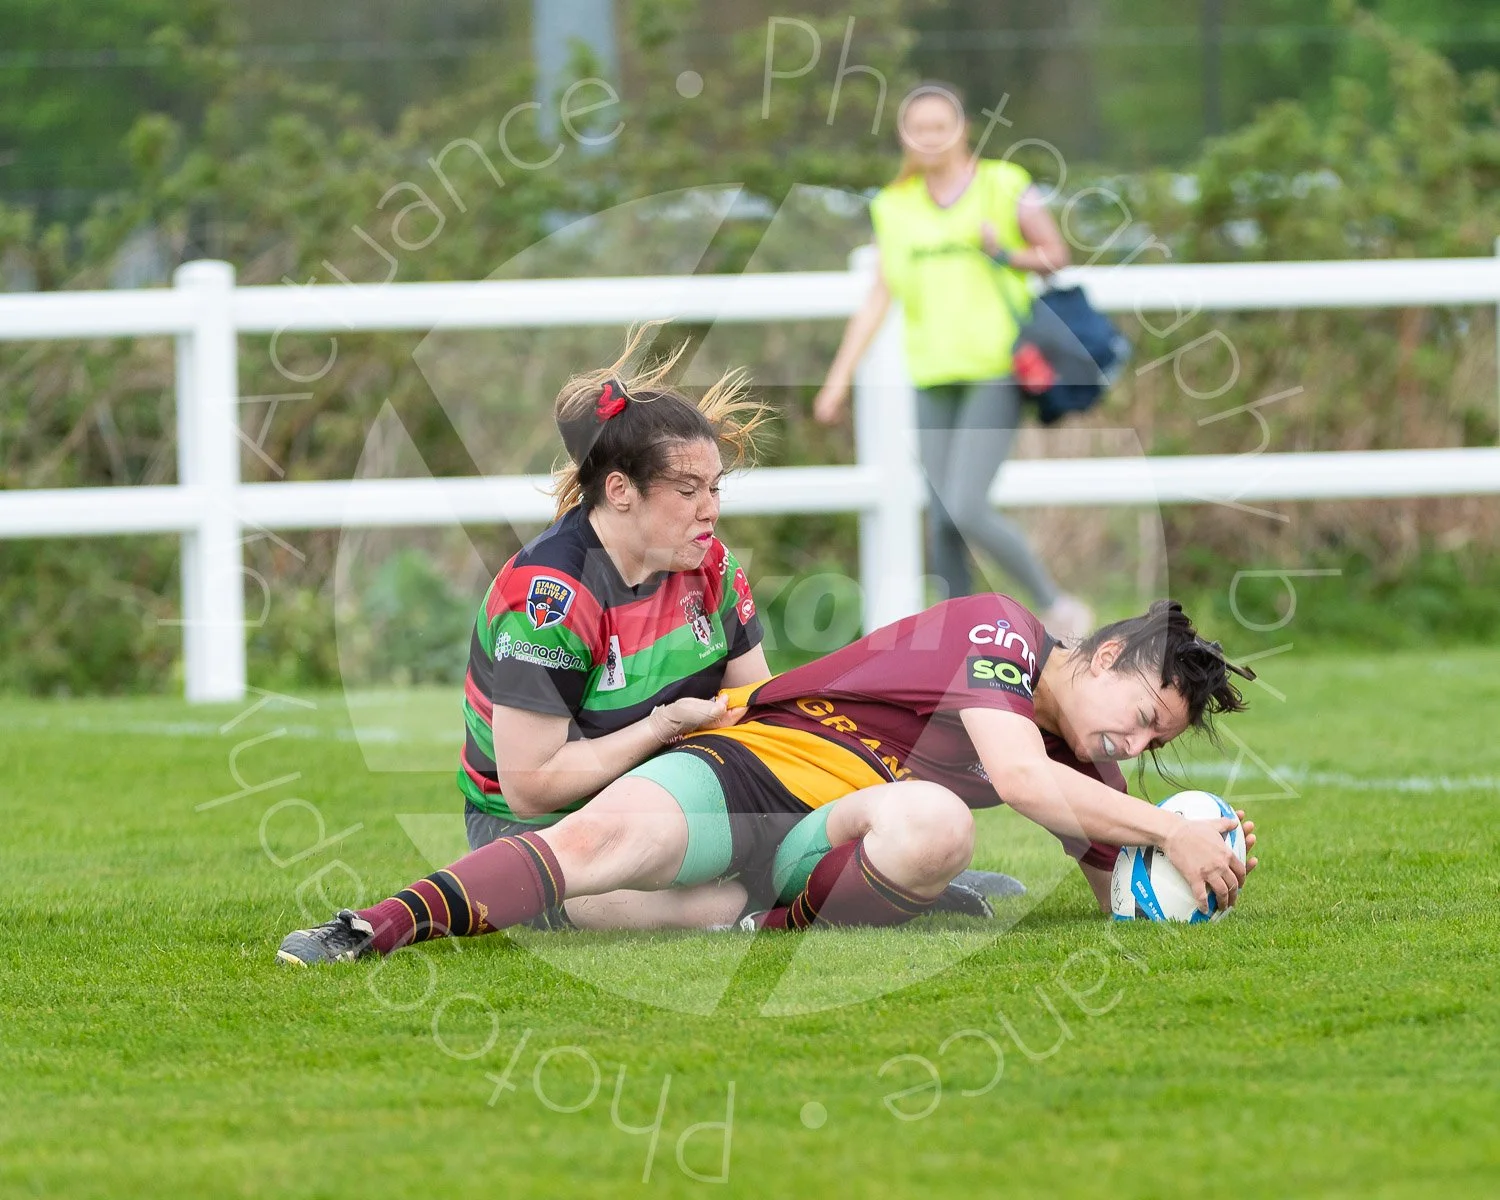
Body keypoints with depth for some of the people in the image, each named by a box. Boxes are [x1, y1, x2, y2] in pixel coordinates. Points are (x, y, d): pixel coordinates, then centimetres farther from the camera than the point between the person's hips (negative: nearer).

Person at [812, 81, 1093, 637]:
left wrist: (1003, 253, -13)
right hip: (934, 378, 4)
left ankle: (1056, 604, 3)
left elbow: (1057, 255, 7)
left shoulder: (1004, 186, -1)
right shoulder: (896, 206, 9)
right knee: (942, 525, 1)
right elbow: (878, 297, 10)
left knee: (966, 511, -17)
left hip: (997, 372, -4)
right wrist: (839, 378, 5)